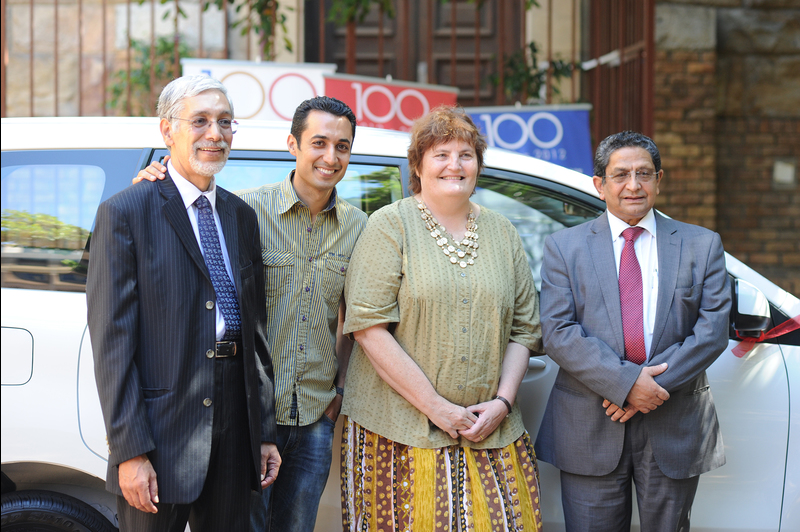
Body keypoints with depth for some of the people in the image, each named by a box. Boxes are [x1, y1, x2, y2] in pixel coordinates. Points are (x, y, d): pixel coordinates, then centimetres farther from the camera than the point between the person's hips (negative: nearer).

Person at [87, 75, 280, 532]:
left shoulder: (242, 216, 13)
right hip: (161, 435, -5)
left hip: (235, 435, 5)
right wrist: (130, 451, -15)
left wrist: (266, 432, 11)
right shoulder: (125, 213, -6)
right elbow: (112, 340, -10)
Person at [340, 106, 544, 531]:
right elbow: (368, 326, -11)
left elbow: (524, 329, 13)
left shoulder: (502, 234, 13)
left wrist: (502, 401, -3)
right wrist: (436, 408, -13)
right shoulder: (391, 226, -2)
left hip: (491, 431, 4)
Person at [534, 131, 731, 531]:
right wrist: (625, 382, -17)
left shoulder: (702, 246, 8)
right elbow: (557, 333, -6)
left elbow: (713, 329, -2)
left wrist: (656, 383, -14)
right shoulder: (563, 247, 4)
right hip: (589, 430, -1)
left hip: (675, 432, 1)